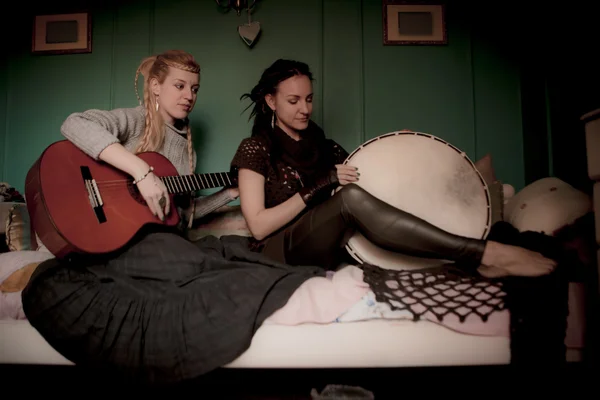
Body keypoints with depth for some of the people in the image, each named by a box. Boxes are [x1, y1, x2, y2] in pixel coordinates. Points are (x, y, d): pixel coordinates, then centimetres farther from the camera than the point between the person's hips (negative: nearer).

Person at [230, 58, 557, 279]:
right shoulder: (255, 148, 0)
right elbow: (258, 226, -11)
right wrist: (318, 186, -17)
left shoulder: (322, 146, 17)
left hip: (328, 250, 6)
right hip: (282, 253, -6)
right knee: (351, 197, -33)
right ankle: (484, 255, -37)